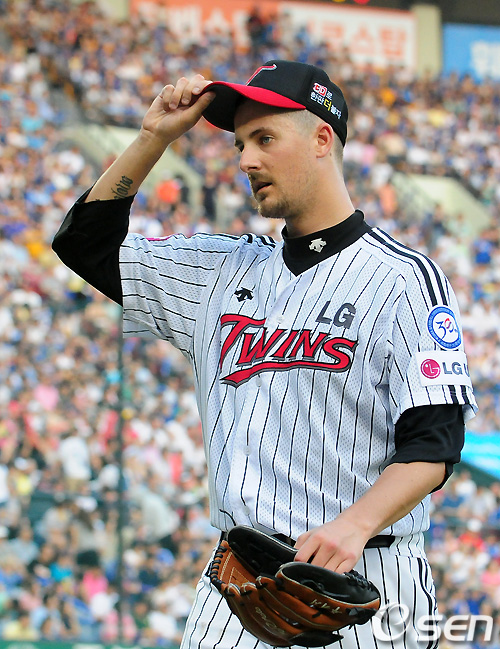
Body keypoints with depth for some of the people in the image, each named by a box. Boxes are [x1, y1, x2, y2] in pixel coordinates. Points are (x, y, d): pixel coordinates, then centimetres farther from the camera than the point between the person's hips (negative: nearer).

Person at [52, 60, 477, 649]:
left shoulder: (404, 278, -4)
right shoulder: (224, 269, 15)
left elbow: (435, 441, -13)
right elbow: (86, 242, 21)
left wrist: (355, 525, -29)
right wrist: (154, 139, 10)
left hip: (357, 578, -5)